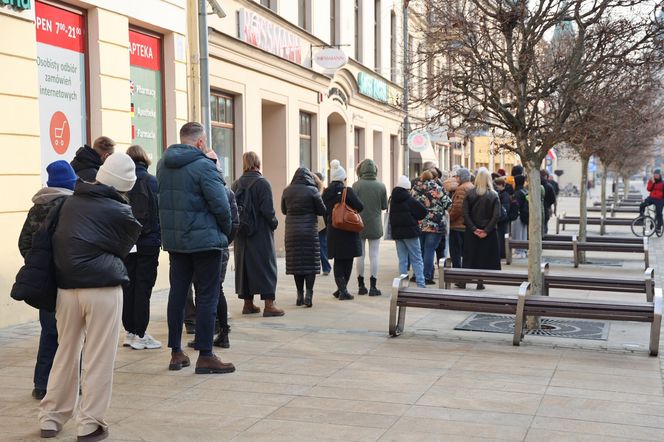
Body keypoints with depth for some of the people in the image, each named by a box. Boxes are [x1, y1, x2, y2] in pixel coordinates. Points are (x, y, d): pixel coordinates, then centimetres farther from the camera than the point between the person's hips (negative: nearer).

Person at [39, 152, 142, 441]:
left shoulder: (70, 202, 7)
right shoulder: (120, 212, -6)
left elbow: (61, 241, 17)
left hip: (66, 287, 5)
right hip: (103, 289, -5)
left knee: (66, 353, 17)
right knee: (99, 360, 4)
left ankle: (51, 418, 23)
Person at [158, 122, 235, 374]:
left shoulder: (163, 164, 8)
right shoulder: (203, 165, -15)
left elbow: (162, 200, 14)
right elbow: (220, 204, -16)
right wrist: (226, 230, -2)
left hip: (174, 240, 7)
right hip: (204, 240, -7)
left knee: (177, 293, 12)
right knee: (207, 297, 0)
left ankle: (176, 353, 19)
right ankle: (205, 357, 2)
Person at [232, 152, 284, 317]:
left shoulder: (236, 184, 4)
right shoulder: (262, 183, -12)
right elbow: (268, 210, -17)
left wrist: (239, 225, 15)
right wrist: (274, 223, -1)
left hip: (241, 235, 5)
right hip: (261, 233, -5)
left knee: (244, 265, 12)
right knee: (265, 265, 1)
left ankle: (248, 303, 18)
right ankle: (269, 304, -1)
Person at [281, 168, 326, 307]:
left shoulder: (287, 191, 1)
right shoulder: (312, 190, -8)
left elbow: (284, 210, 12)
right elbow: (322, 210, -3)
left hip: (292, 231, 3)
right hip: (310, 231, -3)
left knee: (296, 263, 9)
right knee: (311, 263, 2)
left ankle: (300, 295, 12)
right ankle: (309, 294, -8)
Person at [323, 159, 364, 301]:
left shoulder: (326, 193, 3)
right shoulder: (347, 191, -13)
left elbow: (324, 212, 9)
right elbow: (360, 207, -13)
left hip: (332, 231, 4)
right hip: (348, 231, -4)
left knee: (338, 261, 12)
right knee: (348, 261, 7)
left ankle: (342, 289, 4)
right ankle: (343, 290, 8)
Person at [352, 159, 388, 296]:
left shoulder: (356, 185, -10)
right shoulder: (381, 186, -6)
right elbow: (384, 206, 1)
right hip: (375, 226, 0)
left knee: (360, 255, 10)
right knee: (374, 256, 5)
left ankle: (361, 286, 15)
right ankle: (373, 287, 4)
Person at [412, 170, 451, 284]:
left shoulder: (415, 189, 2)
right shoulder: (438, 189, -4)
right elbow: (448, 204, -4)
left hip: (418, 224, 3)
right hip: (435, 225, -3)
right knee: (429, 250, -2)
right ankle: (427, 276, -4)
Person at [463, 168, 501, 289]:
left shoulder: (470, 194, -4)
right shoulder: (493, 195, -5)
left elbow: (465, 214, -9)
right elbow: (496, 215, -11)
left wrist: (473, 229, -8)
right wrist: (487, 230, -11)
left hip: (472, 232, 1)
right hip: (488, 233, -1)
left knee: (470, 256, 10)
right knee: (484, 256, 7)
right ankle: (480, 282, 9)